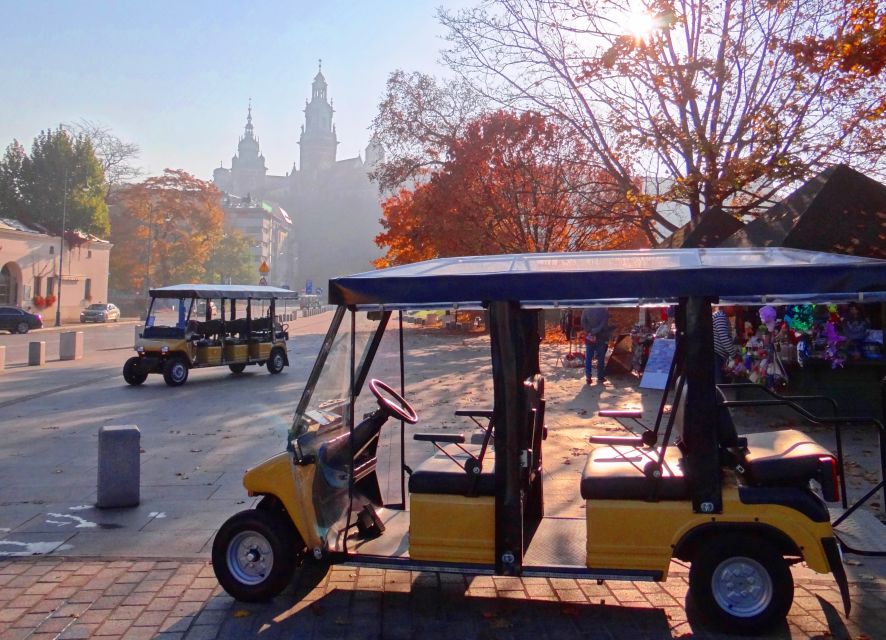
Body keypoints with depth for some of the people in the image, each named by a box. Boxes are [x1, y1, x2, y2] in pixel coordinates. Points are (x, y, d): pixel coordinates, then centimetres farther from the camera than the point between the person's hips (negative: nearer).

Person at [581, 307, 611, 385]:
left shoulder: (586, 310, -1)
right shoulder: (604, 310, -8)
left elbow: (583, 323, -9)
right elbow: (604, 325, -15)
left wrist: (590, 332, -12)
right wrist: (594, 332, -12)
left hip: (589, 338, 2)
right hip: (601, 338, -1)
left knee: (588, 358, 8)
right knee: (601, 358, 9)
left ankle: (588, 377, 5)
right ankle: (600, 377, 13)